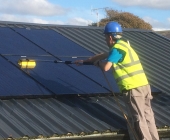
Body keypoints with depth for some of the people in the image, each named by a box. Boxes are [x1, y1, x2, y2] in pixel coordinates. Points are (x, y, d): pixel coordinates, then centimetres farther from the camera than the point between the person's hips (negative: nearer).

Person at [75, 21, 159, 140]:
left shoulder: (117, 48, -11)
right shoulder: (122, 44, 19)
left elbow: (105, 67, -17)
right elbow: (104, 55, 30)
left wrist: (98, 63, 7)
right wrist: (85, 61, 38)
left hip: (133, 88, -9)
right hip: (143, 85, 9)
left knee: (138, 119, -4)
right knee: (147, 116, 11)